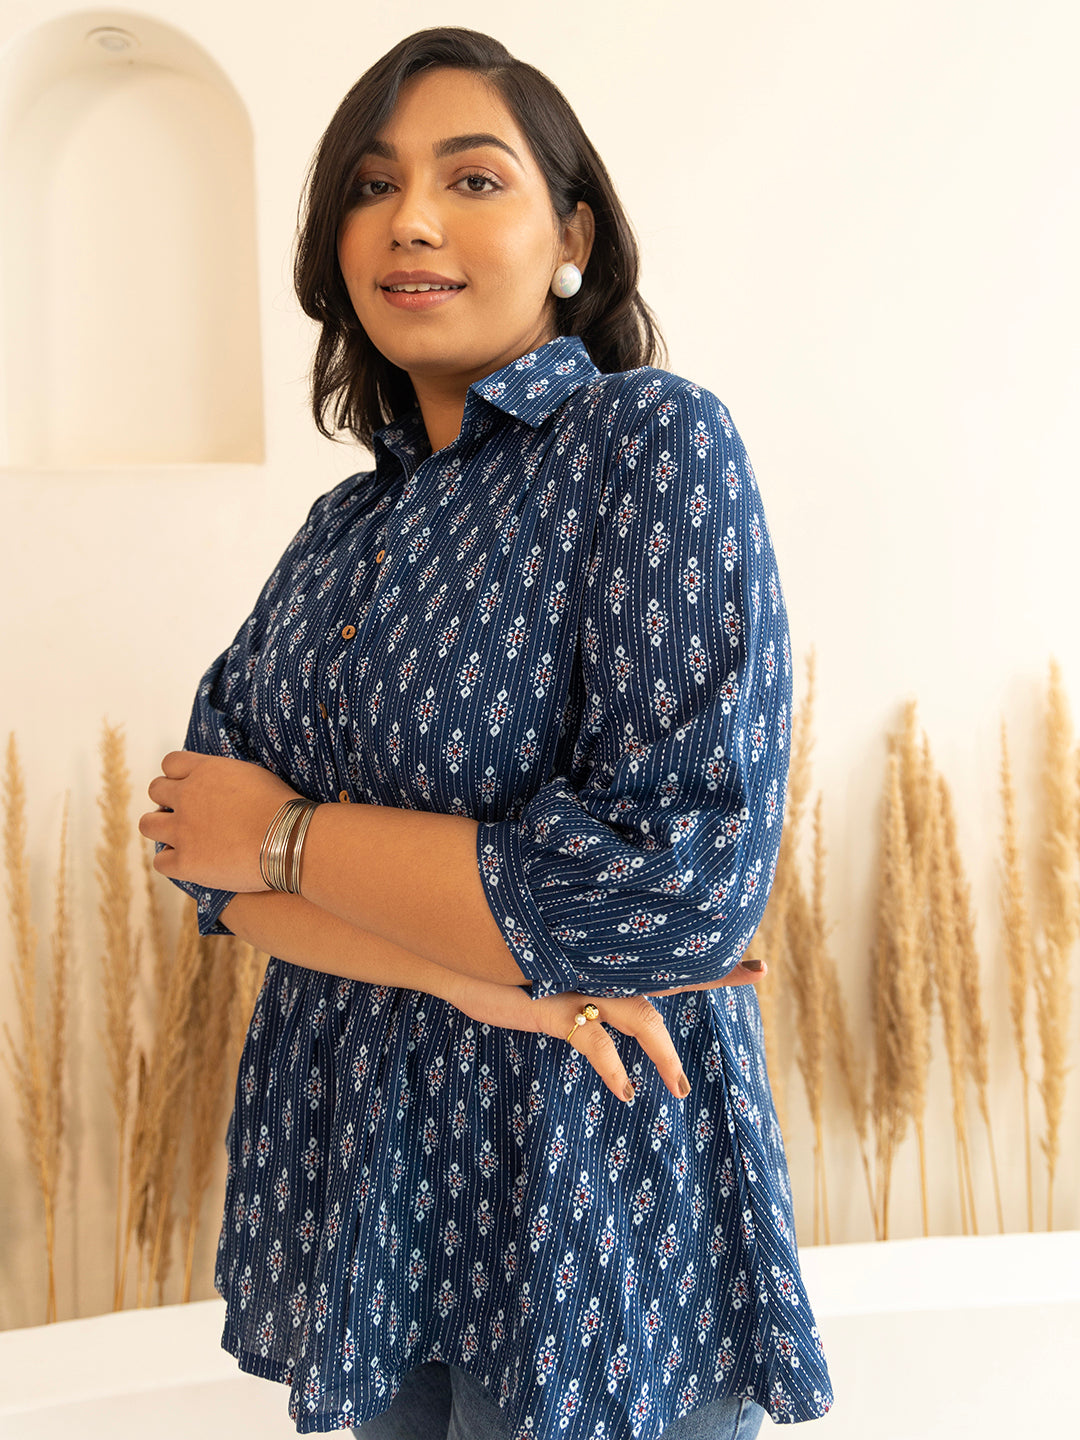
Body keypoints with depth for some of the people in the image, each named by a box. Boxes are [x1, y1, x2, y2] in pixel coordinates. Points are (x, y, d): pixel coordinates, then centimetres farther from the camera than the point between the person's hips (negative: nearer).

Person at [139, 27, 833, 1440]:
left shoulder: (655, 443, -12)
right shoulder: (345, 523, 6)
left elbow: (690, 882, -23)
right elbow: (204, 847, -1)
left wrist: (288, 836, -13)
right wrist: (474, 967, -20)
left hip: (588, 1191, -5)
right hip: (352, 1178, 6)